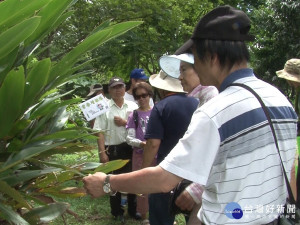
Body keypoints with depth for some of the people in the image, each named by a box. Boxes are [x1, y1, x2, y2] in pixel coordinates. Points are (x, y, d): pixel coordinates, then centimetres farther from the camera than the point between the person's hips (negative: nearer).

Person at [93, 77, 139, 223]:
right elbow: (100, 132, -7)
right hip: (112, 149, -2)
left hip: (131, 147, 2)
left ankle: (133, 210, 30)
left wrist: (125, 123, -10)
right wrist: (102, 152, -12)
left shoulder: (133, 106, 5)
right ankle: (117, 212, 29)